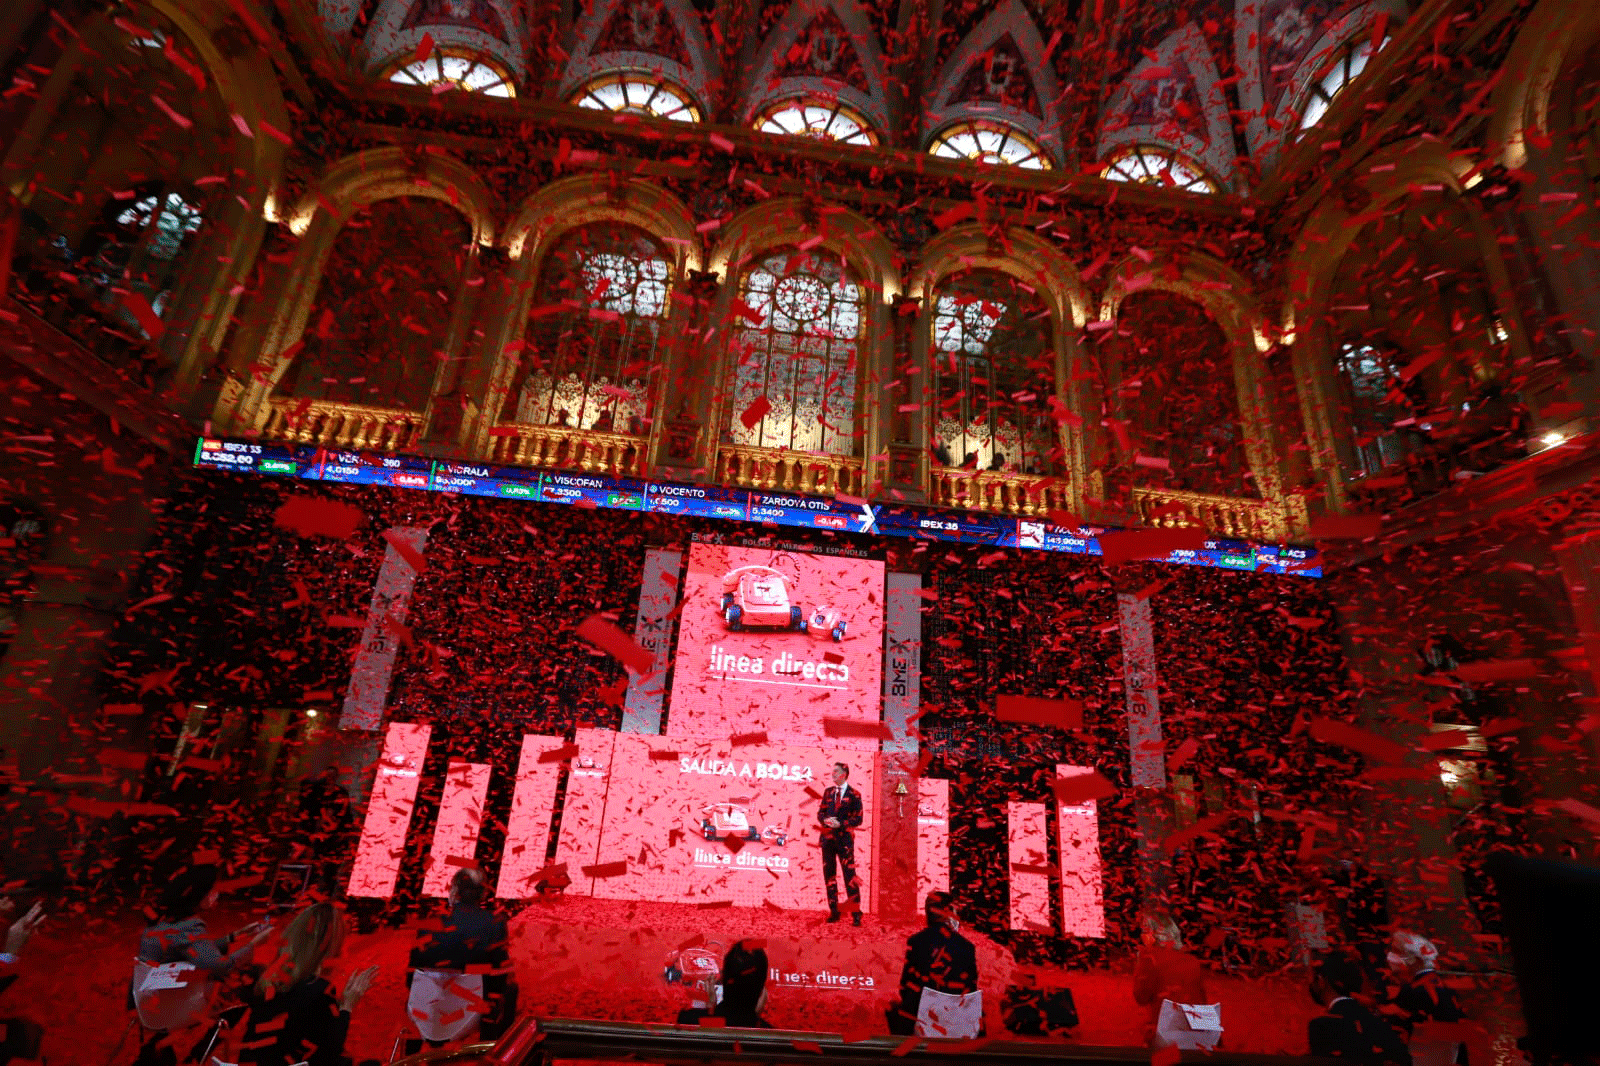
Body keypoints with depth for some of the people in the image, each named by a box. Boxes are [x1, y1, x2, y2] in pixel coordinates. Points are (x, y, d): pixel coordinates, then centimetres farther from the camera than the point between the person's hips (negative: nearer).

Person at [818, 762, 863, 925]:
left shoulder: (854, 794, -2)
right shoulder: (828, 792, 12)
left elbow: (858, 819, -5)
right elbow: (820, 813, 12)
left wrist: (840, 824, -15)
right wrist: (825, 820, -10)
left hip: (845, 839, -4)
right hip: (828, 838, 4)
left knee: (849, 875, -5)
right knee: (828, 875, 7)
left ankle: (855, 913, 4)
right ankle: (834, 911, 18)